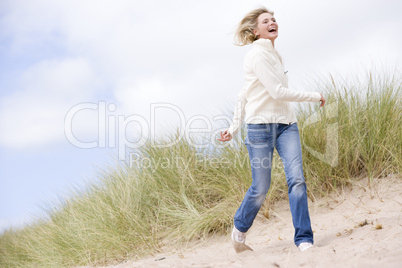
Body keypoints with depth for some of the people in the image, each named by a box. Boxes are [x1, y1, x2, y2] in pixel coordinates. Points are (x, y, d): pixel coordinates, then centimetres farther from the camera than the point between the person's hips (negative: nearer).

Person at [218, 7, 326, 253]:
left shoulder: (275, 55, 18)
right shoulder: (257, 54, -9)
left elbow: (244, 94, 20)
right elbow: (277, 92, -17)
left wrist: (235, 127, 16)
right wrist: (315, 97, -6)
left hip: (286, 124, 7)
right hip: (261, 125, -7)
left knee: (297, 179, -9)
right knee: (261, 189, 0)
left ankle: (304, 239, -6)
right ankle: (240, 229, 26)